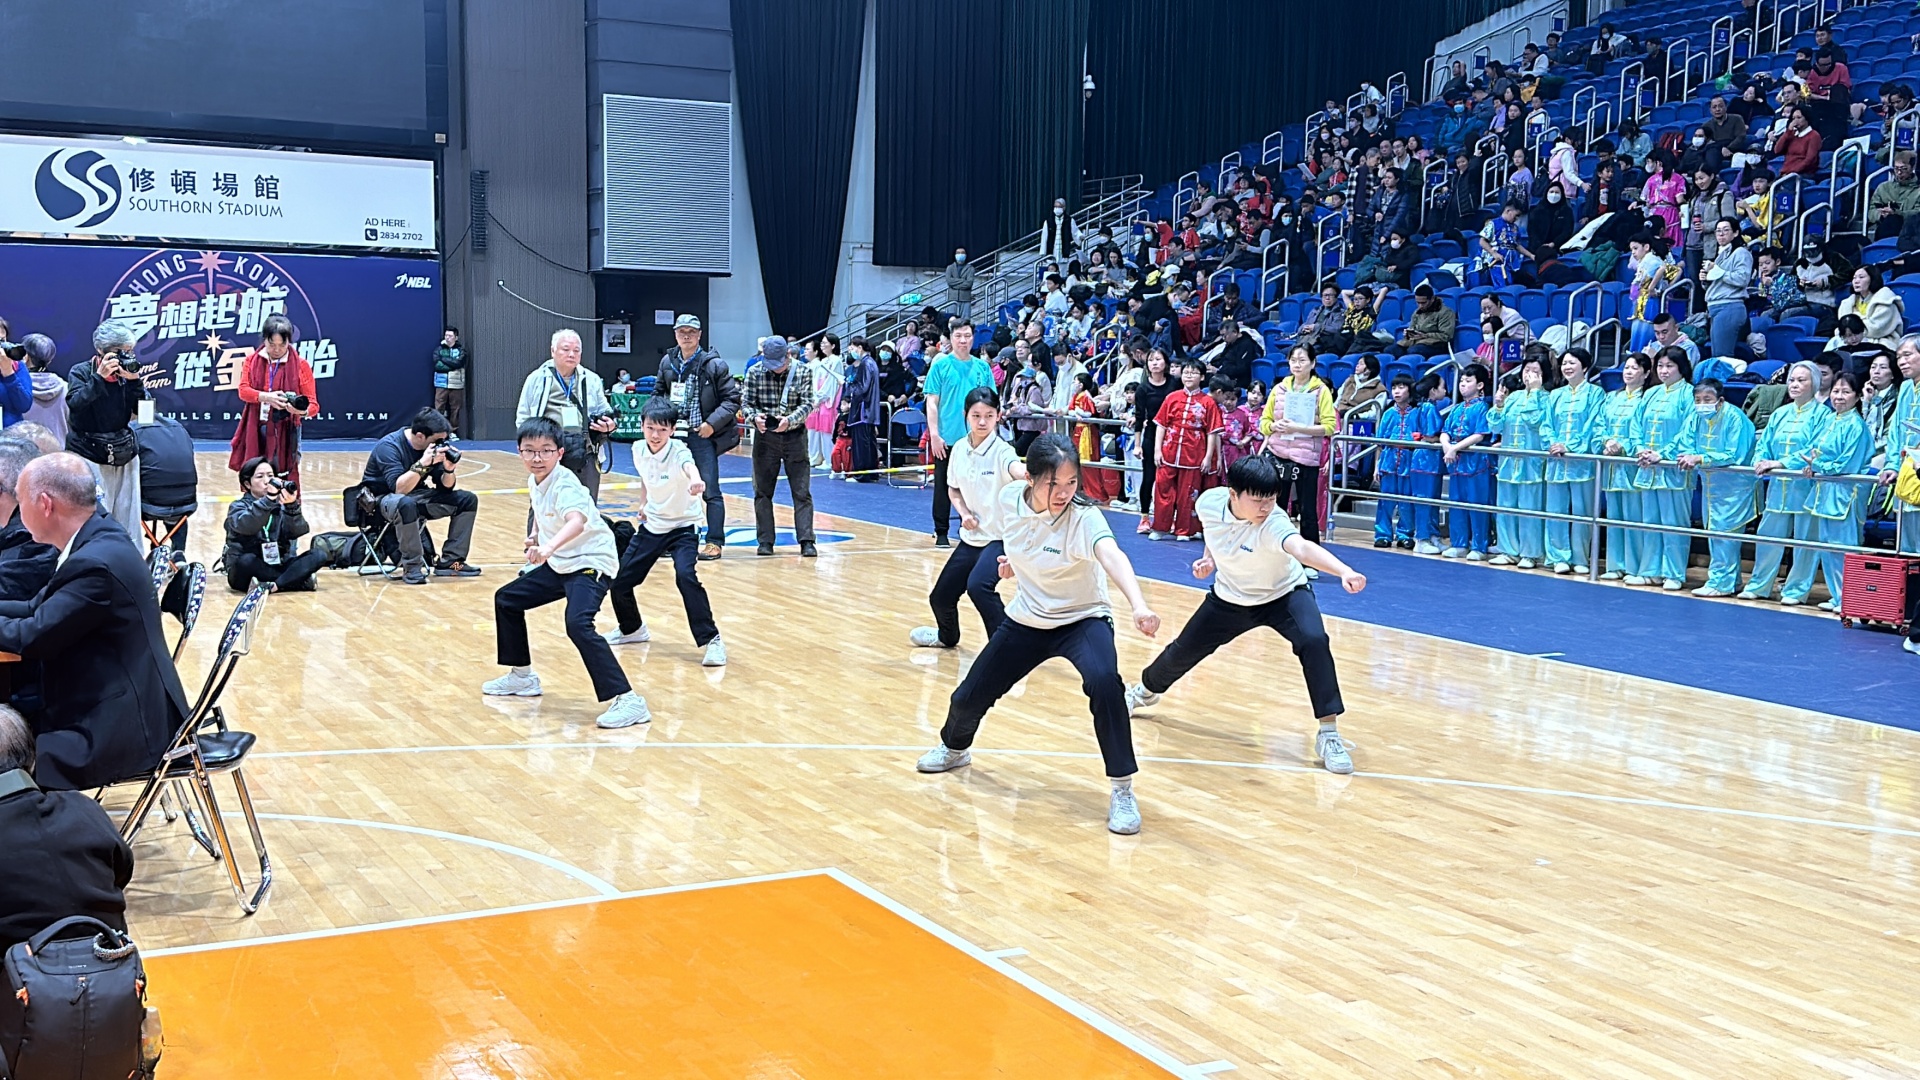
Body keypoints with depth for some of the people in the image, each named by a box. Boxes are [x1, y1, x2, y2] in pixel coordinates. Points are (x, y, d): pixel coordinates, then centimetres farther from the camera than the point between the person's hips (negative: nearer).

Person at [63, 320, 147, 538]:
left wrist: (134, 381, -14)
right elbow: (74, 403, -19)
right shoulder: (81, 372, -2)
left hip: (124, 455, 4)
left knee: (126, 514, 3)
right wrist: (99, 377, -24)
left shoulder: (128, 372, 5)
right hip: (87, 454, -3)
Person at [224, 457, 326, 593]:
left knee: (318, 556, -18)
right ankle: (297, 580, -24)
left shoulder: (281, 505, 8)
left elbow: (298, 530, -14)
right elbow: (246, 526, -25)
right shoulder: (238, 506, 0)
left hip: (278, 568, 3)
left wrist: (291, 507, -32)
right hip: (247, 571, -3)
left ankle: (271, 586, -30)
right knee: (247, 559, -37)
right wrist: (268, 500, -36)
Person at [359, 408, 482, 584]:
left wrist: (449, 469, -21)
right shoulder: (389, 446, -23)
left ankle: (450, 562, -4)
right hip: (382, 499, -7)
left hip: (415, 496, 7)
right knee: (406, 504, -42)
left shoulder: (434, 445, -4)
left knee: (467, 500, -6)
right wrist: (423, 463, -41)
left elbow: (446, 488, -1)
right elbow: (399, 488, -36)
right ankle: (412, 567, -26)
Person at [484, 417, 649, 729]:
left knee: (578, 624, -31)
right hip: (559, 564, 10)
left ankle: (627, 700, -32)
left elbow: (577, 521, -45)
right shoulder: (535, 482, 2)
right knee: (506, 599, 18)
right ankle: (522, 677, 34)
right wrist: (535, 533, 11)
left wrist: (549, 547, -60)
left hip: (590, 563, -10)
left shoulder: (564, 485, -24)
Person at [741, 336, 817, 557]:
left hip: (794, 436, -1)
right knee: (762, 491, 6)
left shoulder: (802, 373, -5)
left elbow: (807, 404, -9)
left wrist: (790, 420, -27)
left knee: (802, 491, -2)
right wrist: (754, 417, -25)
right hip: (765, 436, 1)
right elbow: (746, 402, -3)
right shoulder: (755, 372, -2)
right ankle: (765, 541, 14)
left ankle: (806, 541, 0)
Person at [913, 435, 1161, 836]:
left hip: (1082, 620, -5)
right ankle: (955, 748, 49)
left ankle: (1123, 790, -19)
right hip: (1026, 620, 5)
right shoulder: (1009, 498, -15)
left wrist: (1139, 605, -67)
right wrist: (1013, 561, 0)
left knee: (1104, 683, -34)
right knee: (969, 696, 12)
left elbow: (1112, 557, -52)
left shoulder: (1083, 518, -30)